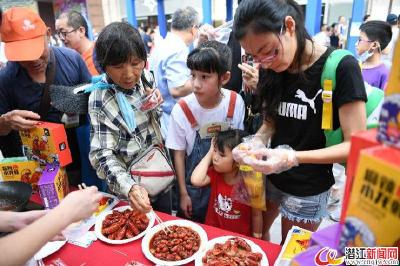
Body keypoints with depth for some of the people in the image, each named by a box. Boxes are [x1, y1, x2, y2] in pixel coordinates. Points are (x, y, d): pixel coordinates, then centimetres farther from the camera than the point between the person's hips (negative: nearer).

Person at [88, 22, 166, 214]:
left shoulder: (146, 77, -7)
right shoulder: (100, 100, -21)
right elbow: (103, 154, -23)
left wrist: (157, 101, -12)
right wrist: (130, 188, -39)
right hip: (128, 188, -4)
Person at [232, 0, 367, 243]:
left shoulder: (341, 67, -19)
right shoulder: (272, 70, -3)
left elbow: (356, 145, -19)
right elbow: (271, 122, 6)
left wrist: (294, 157, -32)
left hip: (308, 189, -4)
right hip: (271, 176, 5)